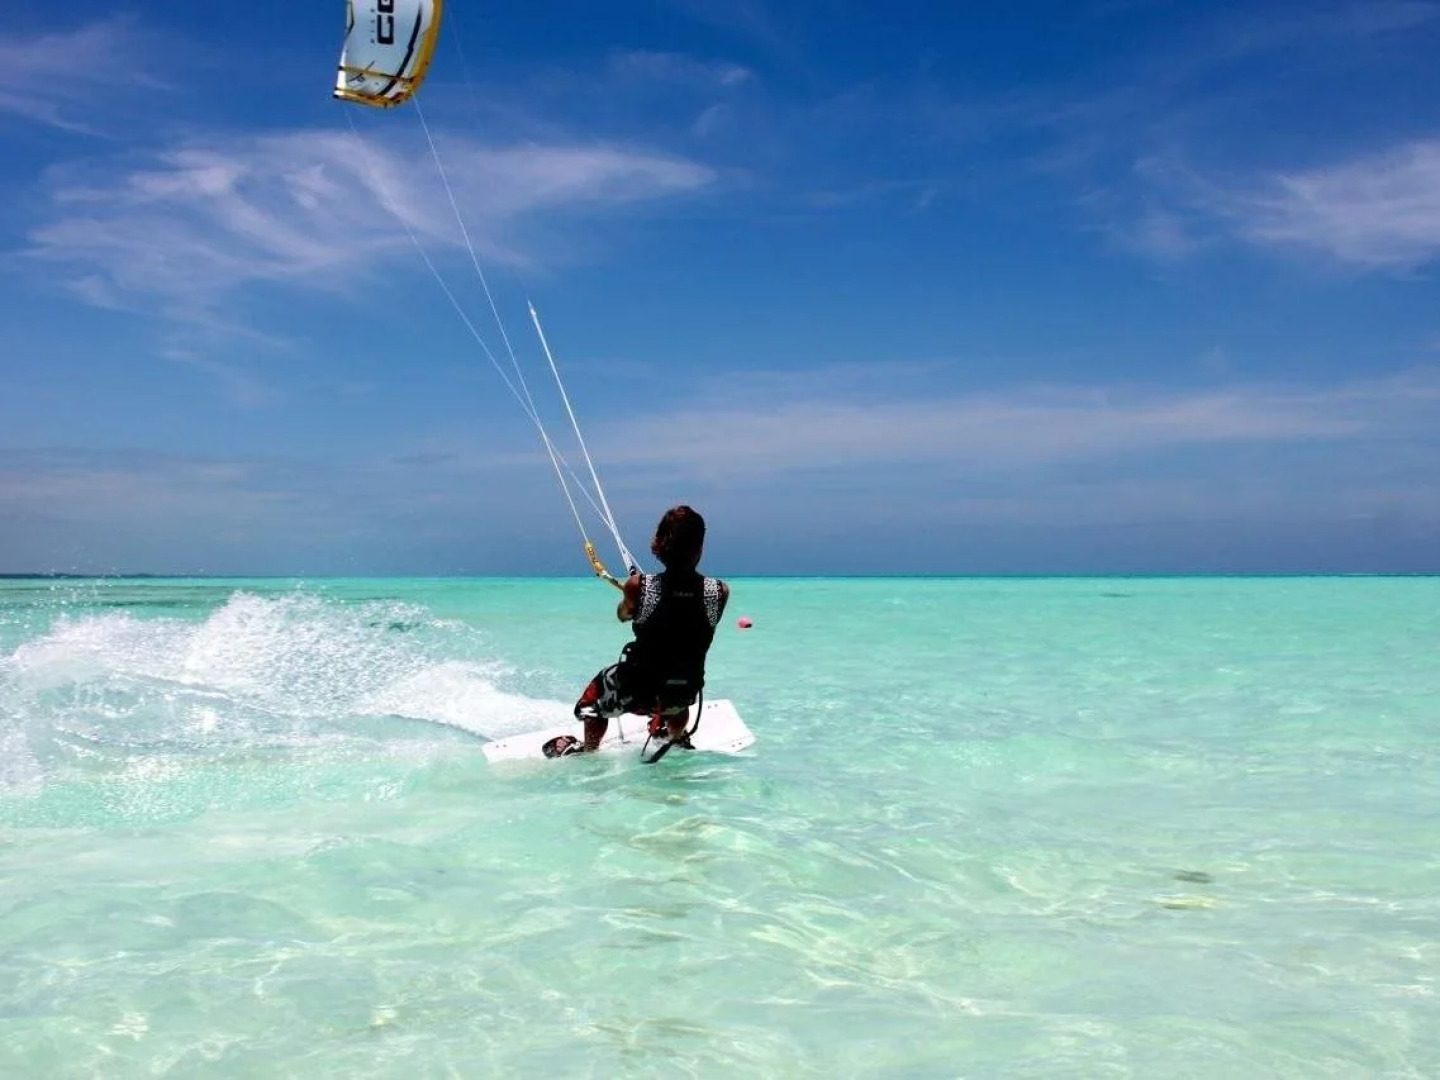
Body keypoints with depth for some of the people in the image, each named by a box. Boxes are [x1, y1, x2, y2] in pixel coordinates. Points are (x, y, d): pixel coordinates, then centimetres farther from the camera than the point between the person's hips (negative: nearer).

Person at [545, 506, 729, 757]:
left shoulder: (639, 586, -21)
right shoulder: (720, 591, -17)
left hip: (636, 690, -2)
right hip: (684, 693, 2)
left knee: (594, 696, 32)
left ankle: (588, 750, 51)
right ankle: (676, 739, 62)